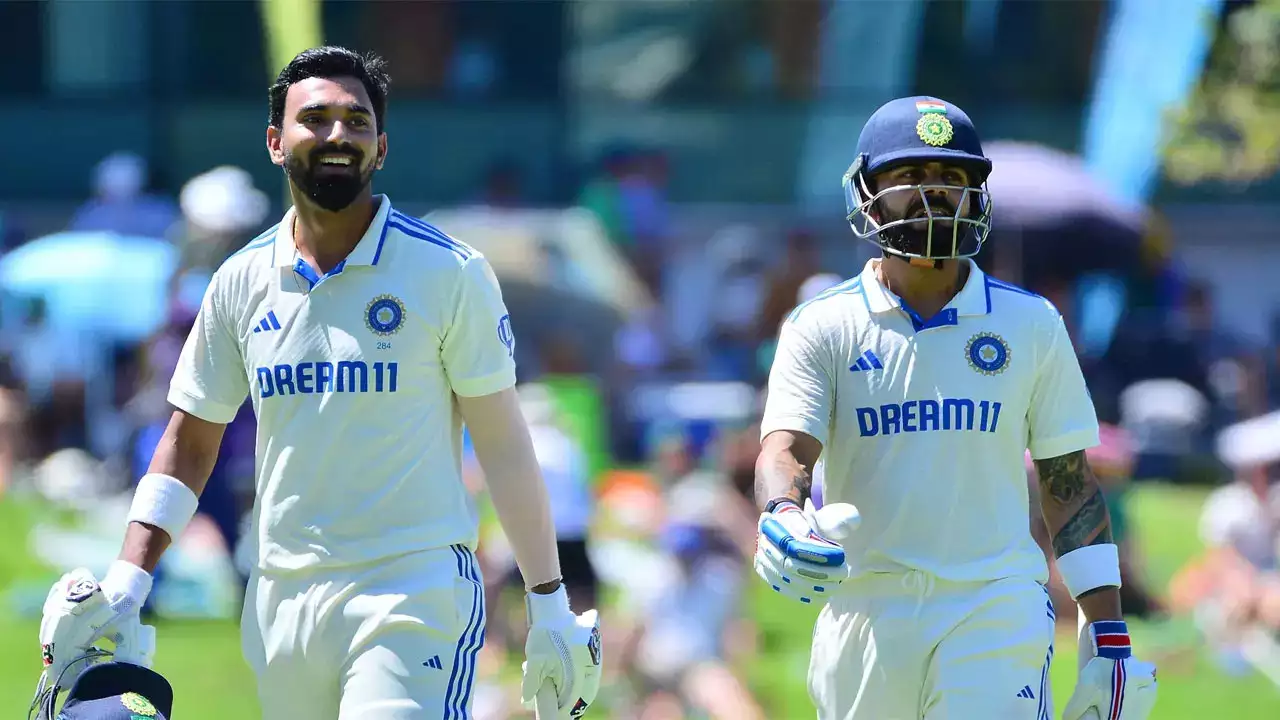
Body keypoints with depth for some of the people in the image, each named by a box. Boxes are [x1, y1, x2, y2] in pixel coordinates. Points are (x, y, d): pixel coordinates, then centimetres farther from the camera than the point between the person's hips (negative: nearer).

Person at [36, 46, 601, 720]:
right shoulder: (241, 283, 9)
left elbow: (503, 444, 0)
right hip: (282, 601, 4)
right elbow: (188, 443, 14)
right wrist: (124, 586, 3)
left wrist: (549, 606, -1)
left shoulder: (451, 273, -2)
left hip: (416, 595, -4)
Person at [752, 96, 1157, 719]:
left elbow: (1070, 484, 11)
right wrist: (784, 519, -32)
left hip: (997, 612, -1)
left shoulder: (1031, 325, 9)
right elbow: (786, 448, -8)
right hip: (865, 614, 1)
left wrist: (1109, 637, 5)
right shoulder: (822, 328, 6)